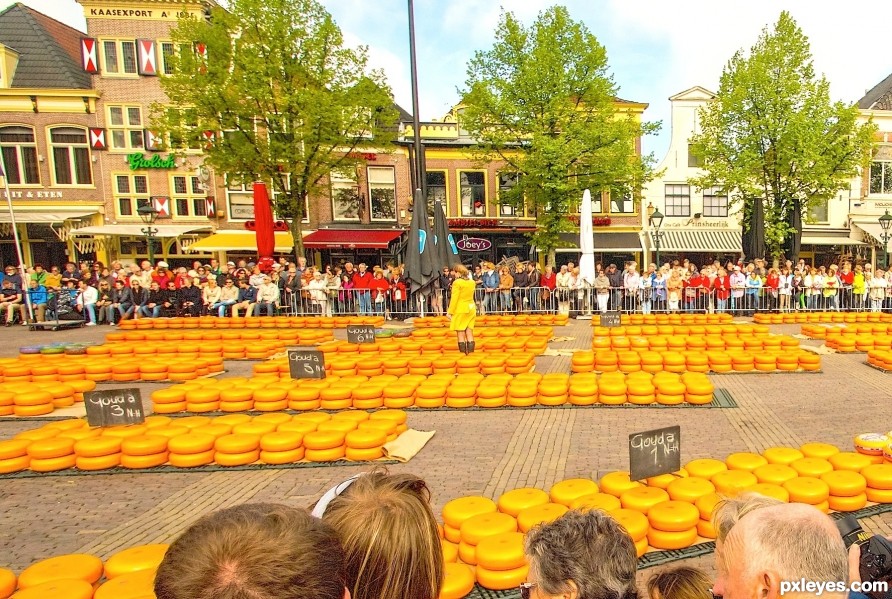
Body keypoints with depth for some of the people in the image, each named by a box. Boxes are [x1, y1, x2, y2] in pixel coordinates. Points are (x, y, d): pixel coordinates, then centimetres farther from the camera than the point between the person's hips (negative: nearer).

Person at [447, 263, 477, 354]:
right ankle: (470, 352, 6)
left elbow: (454, 298, -13)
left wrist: (450, 312, -9)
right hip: (471, 308, 6)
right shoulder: (472, 282, 8)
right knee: (469, 332, 7)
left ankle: (462, 352, 0)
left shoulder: (457, 283, -11)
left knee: (460, 333, -1)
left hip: (460, 309, -6)